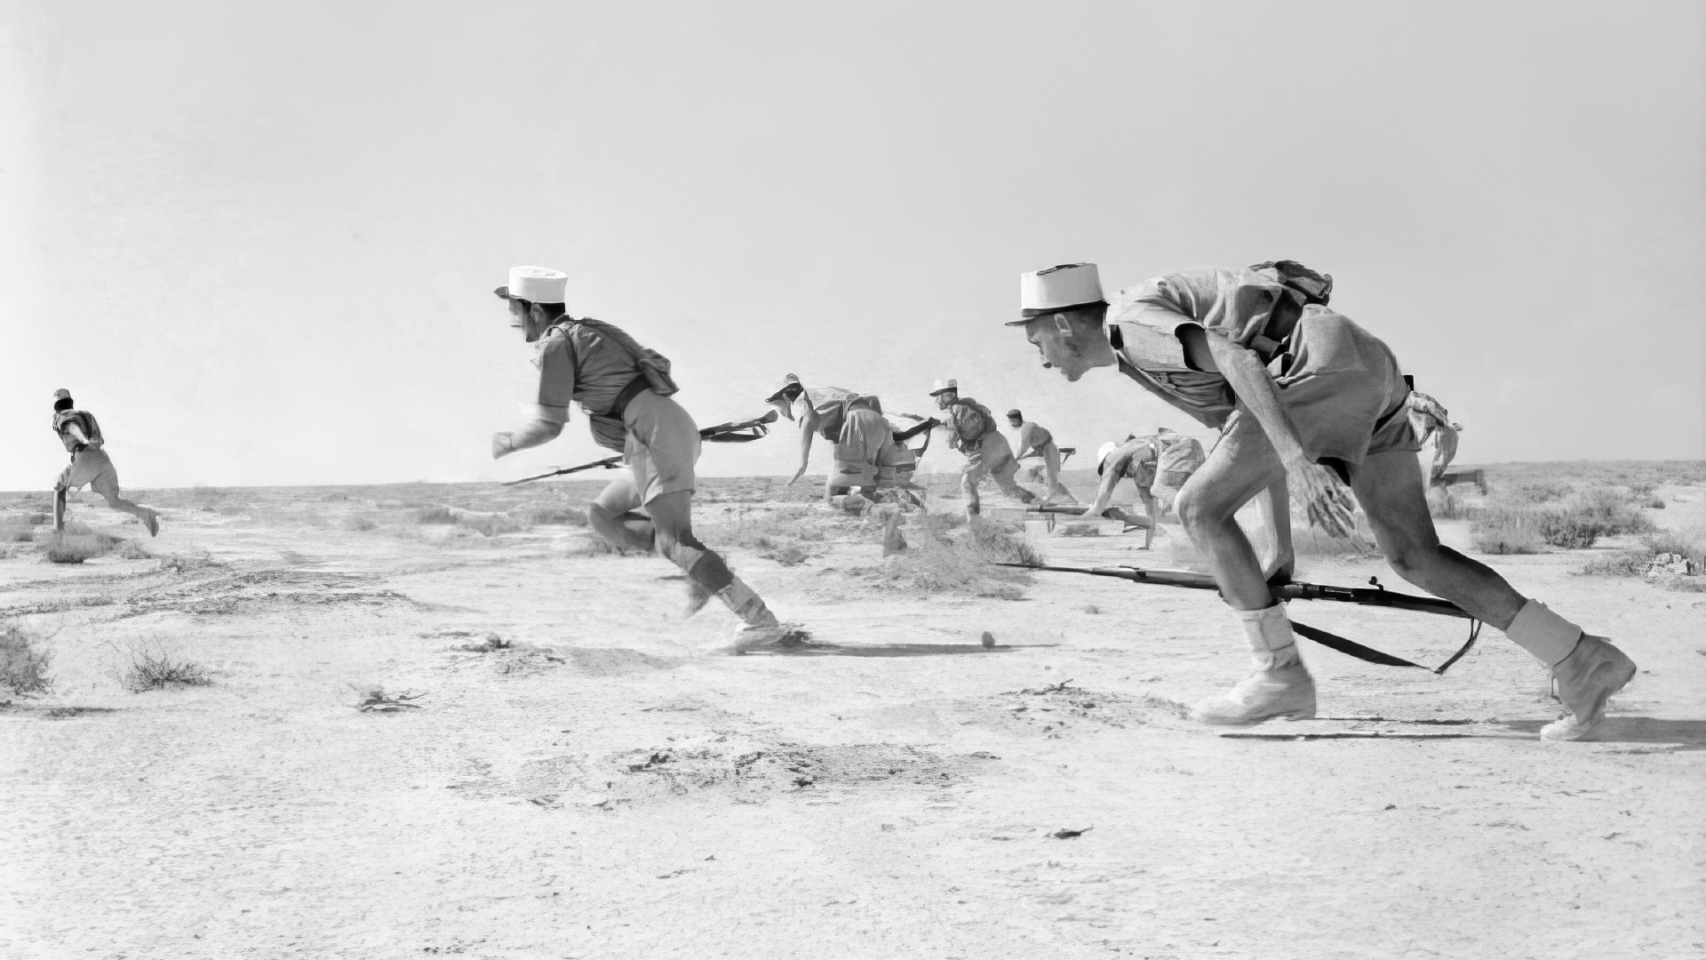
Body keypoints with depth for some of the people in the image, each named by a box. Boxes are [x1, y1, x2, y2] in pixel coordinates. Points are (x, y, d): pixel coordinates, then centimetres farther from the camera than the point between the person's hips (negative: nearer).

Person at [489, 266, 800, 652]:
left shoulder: (555, 345, -4)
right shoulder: (587, 331, 23)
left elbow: (548, 425, -7)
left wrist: (508, 442, 11)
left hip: (657, 437, -9)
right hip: (678, 430, 9)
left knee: (675, 541, -12)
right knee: (603, 514, 16)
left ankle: (760, 622, -20)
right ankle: (704, 570, 5)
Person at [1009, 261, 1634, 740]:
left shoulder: (1133, 324, -3)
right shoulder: (1145, 360, 27)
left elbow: (1232, 356, -19)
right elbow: (1241, 426, 31)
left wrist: (1292, 454, -29)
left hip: (1324, 361, -10)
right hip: (1371, 370, 10)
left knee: (1199, 507, -6)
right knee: (1415, 558, 8)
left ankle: (1279, 672, -2)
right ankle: (1582, 662, 5)